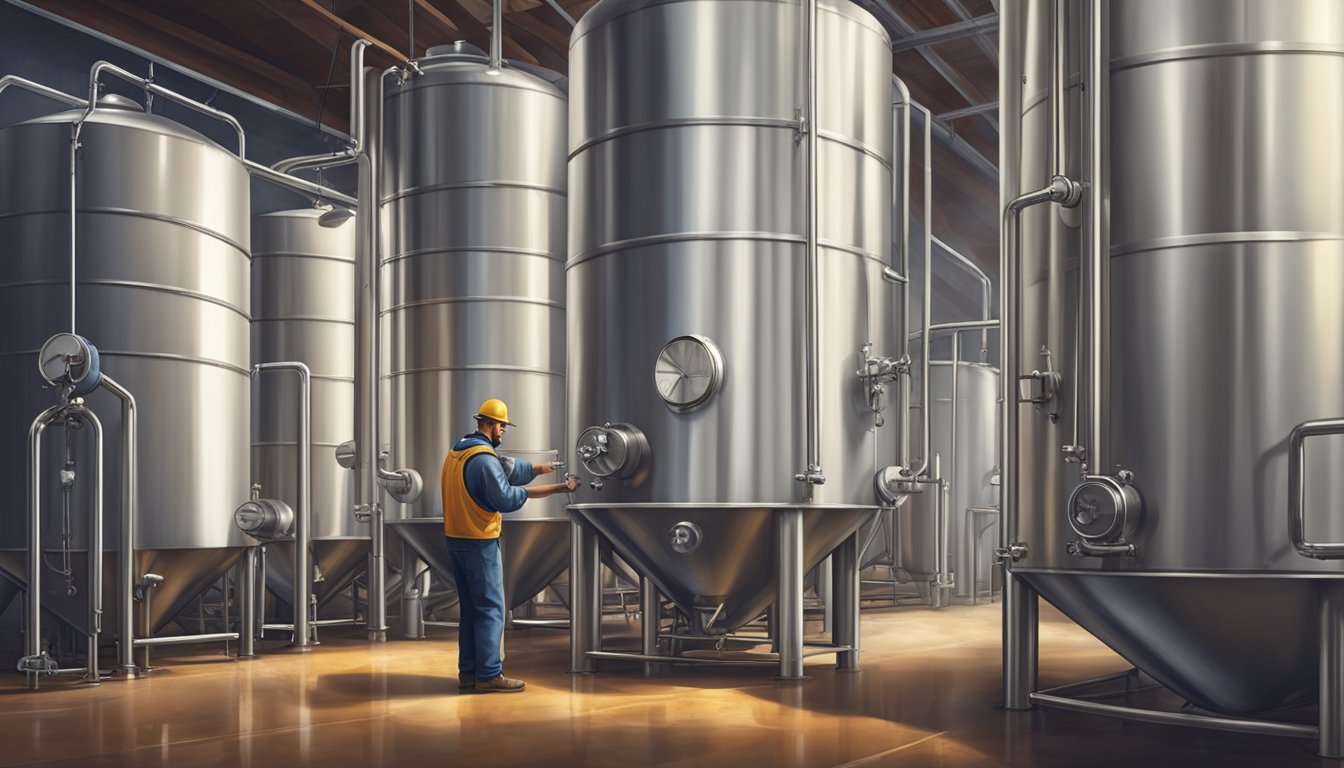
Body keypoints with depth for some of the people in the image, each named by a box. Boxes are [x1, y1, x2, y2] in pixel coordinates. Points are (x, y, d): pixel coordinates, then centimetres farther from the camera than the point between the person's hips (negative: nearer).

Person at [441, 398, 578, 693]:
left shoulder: (456, 452, 11)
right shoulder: (484, 459, -18)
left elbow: (506, 467, 14)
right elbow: (507, 499, -19)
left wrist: (540, 467, 17)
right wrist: (558, 488, -10)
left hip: (455, 539, 9)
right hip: (480, 543, -9)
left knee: (469, 607, 15)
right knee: (491, 608, -3)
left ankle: (467, 672, 19)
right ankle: (489, 675, -1)